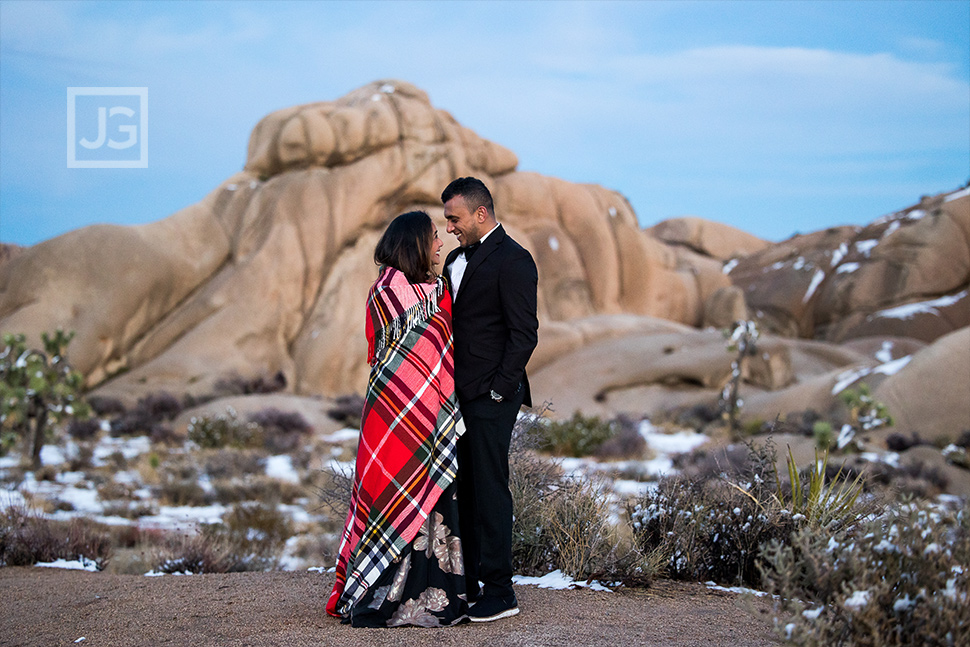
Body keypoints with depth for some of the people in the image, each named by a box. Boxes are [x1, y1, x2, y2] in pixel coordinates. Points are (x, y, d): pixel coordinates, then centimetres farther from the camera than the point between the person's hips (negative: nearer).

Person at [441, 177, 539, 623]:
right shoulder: (456, 259, 17)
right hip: (457, 396, 8)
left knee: (489, 489, -5)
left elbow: (524, 333, -14)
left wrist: (499, 390, -15)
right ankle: (466, 585, 18)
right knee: (462, 490, 11)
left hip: (489, 398, -8)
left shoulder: (513, 260, -10)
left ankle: (499, 592, 2)